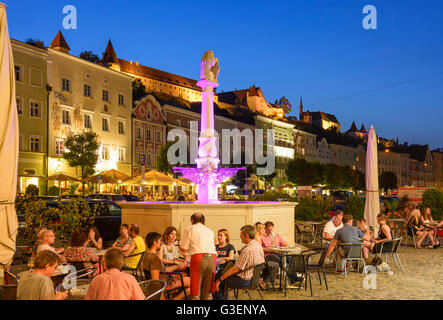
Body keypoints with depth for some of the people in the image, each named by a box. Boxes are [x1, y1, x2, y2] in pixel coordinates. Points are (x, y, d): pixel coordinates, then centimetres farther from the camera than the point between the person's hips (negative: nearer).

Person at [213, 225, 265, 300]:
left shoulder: (247, 250, -25)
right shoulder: (259, 245, 2)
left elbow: (236, 269, -24)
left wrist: (220, 279, -17)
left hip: (244, 280, -9)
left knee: (218, 283, -2)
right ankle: (224, 298, 29)